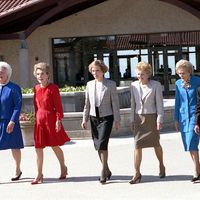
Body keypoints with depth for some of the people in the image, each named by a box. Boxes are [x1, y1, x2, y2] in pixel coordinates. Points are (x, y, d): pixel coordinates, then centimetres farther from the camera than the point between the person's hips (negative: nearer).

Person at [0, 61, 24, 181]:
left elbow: (18, 106, -9)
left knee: (14, 147, 9)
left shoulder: (14, 88, -5)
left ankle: (18, 170, 25)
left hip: (10, 123, -3)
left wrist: (12, 121, -17)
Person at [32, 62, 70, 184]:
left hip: (51, 119, -5)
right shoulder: (36, 88, 9)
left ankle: (63, 168, 29)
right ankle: (39, 175, 8)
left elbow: (58, 105, -10)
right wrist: (37, 117, 14)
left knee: (55, 146, 6)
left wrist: (59, 120, -15)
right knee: (38, 148, 2)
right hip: (39, 120, 5)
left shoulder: (53, 88, -8)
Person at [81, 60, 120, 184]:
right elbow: (87, 103, 12)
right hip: (94, 117, 4)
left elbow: (115, 103, -3)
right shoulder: (90, 84, 8)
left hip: (106, 117, -4)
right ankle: (107, 170, 19)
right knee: (97, 145, 5)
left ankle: (104, 172, -9)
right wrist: (85, 118, 8)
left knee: (102, 144, -15)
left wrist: (117, 120, -4)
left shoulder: (111, 84, -3)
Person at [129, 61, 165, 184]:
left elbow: (159, 103, -5)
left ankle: (162, 167, 34)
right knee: (137, 145, -7)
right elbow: (133, 103, 10)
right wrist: (133, 120, 8)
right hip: (139, 118, 2)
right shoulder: (134, 85, 4)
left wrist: (159, 120, -10)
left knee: (156, 144, 10)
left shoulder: (156, 85, -6)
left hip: (152, 118, -2)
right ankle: (137, 173, -6)